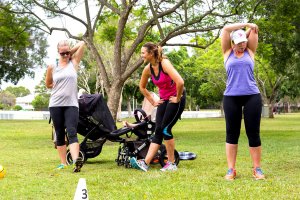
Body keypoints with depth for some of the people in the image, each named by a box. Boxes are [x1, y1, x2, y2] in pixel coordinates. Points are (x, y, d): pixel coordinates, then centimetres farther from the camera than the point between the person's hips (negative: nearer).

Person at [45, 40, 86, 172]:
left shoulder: (74, 62, 7)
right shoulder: (53, 67, 9)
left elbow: (82, 44, 4)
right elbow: (48, 85, 19)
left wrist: (70, 52, 12)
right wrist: (48, 71, 5)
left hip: (71, 104, -2)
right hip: (55, 105, 2)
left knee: (72, 133, -16)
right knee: (60, 135, 7)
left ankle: (76, 160, -31)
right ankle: (63, 163, 14)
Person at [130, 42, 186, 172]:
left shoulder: (164, 63, -23)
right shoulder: (148, 69, -1)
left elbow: (180, 82, -34)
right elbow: (142, 87, 17)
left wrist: (177, 98, -21)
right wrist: (152, 101, 12)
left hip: (175, 99, -7)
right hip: (164, 100, 7)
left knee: (165, 129, -12)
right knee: (158, 131, 1)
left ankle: (172, 163, 1)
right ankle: (145, 163, -5)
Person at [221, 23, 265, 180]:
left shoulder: (250, 51, 13)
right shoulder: (228, 53, 10)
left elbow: (254, 30, 8)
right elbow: (226, 29, 4)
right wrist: (245, 24, 8)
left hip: (252, 96, 0)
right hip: (231, 98, 0)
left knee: (253, 133, 2)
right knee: (232, 133, 3)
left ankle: (257, 169, 9)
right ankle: (231, 170, 7)